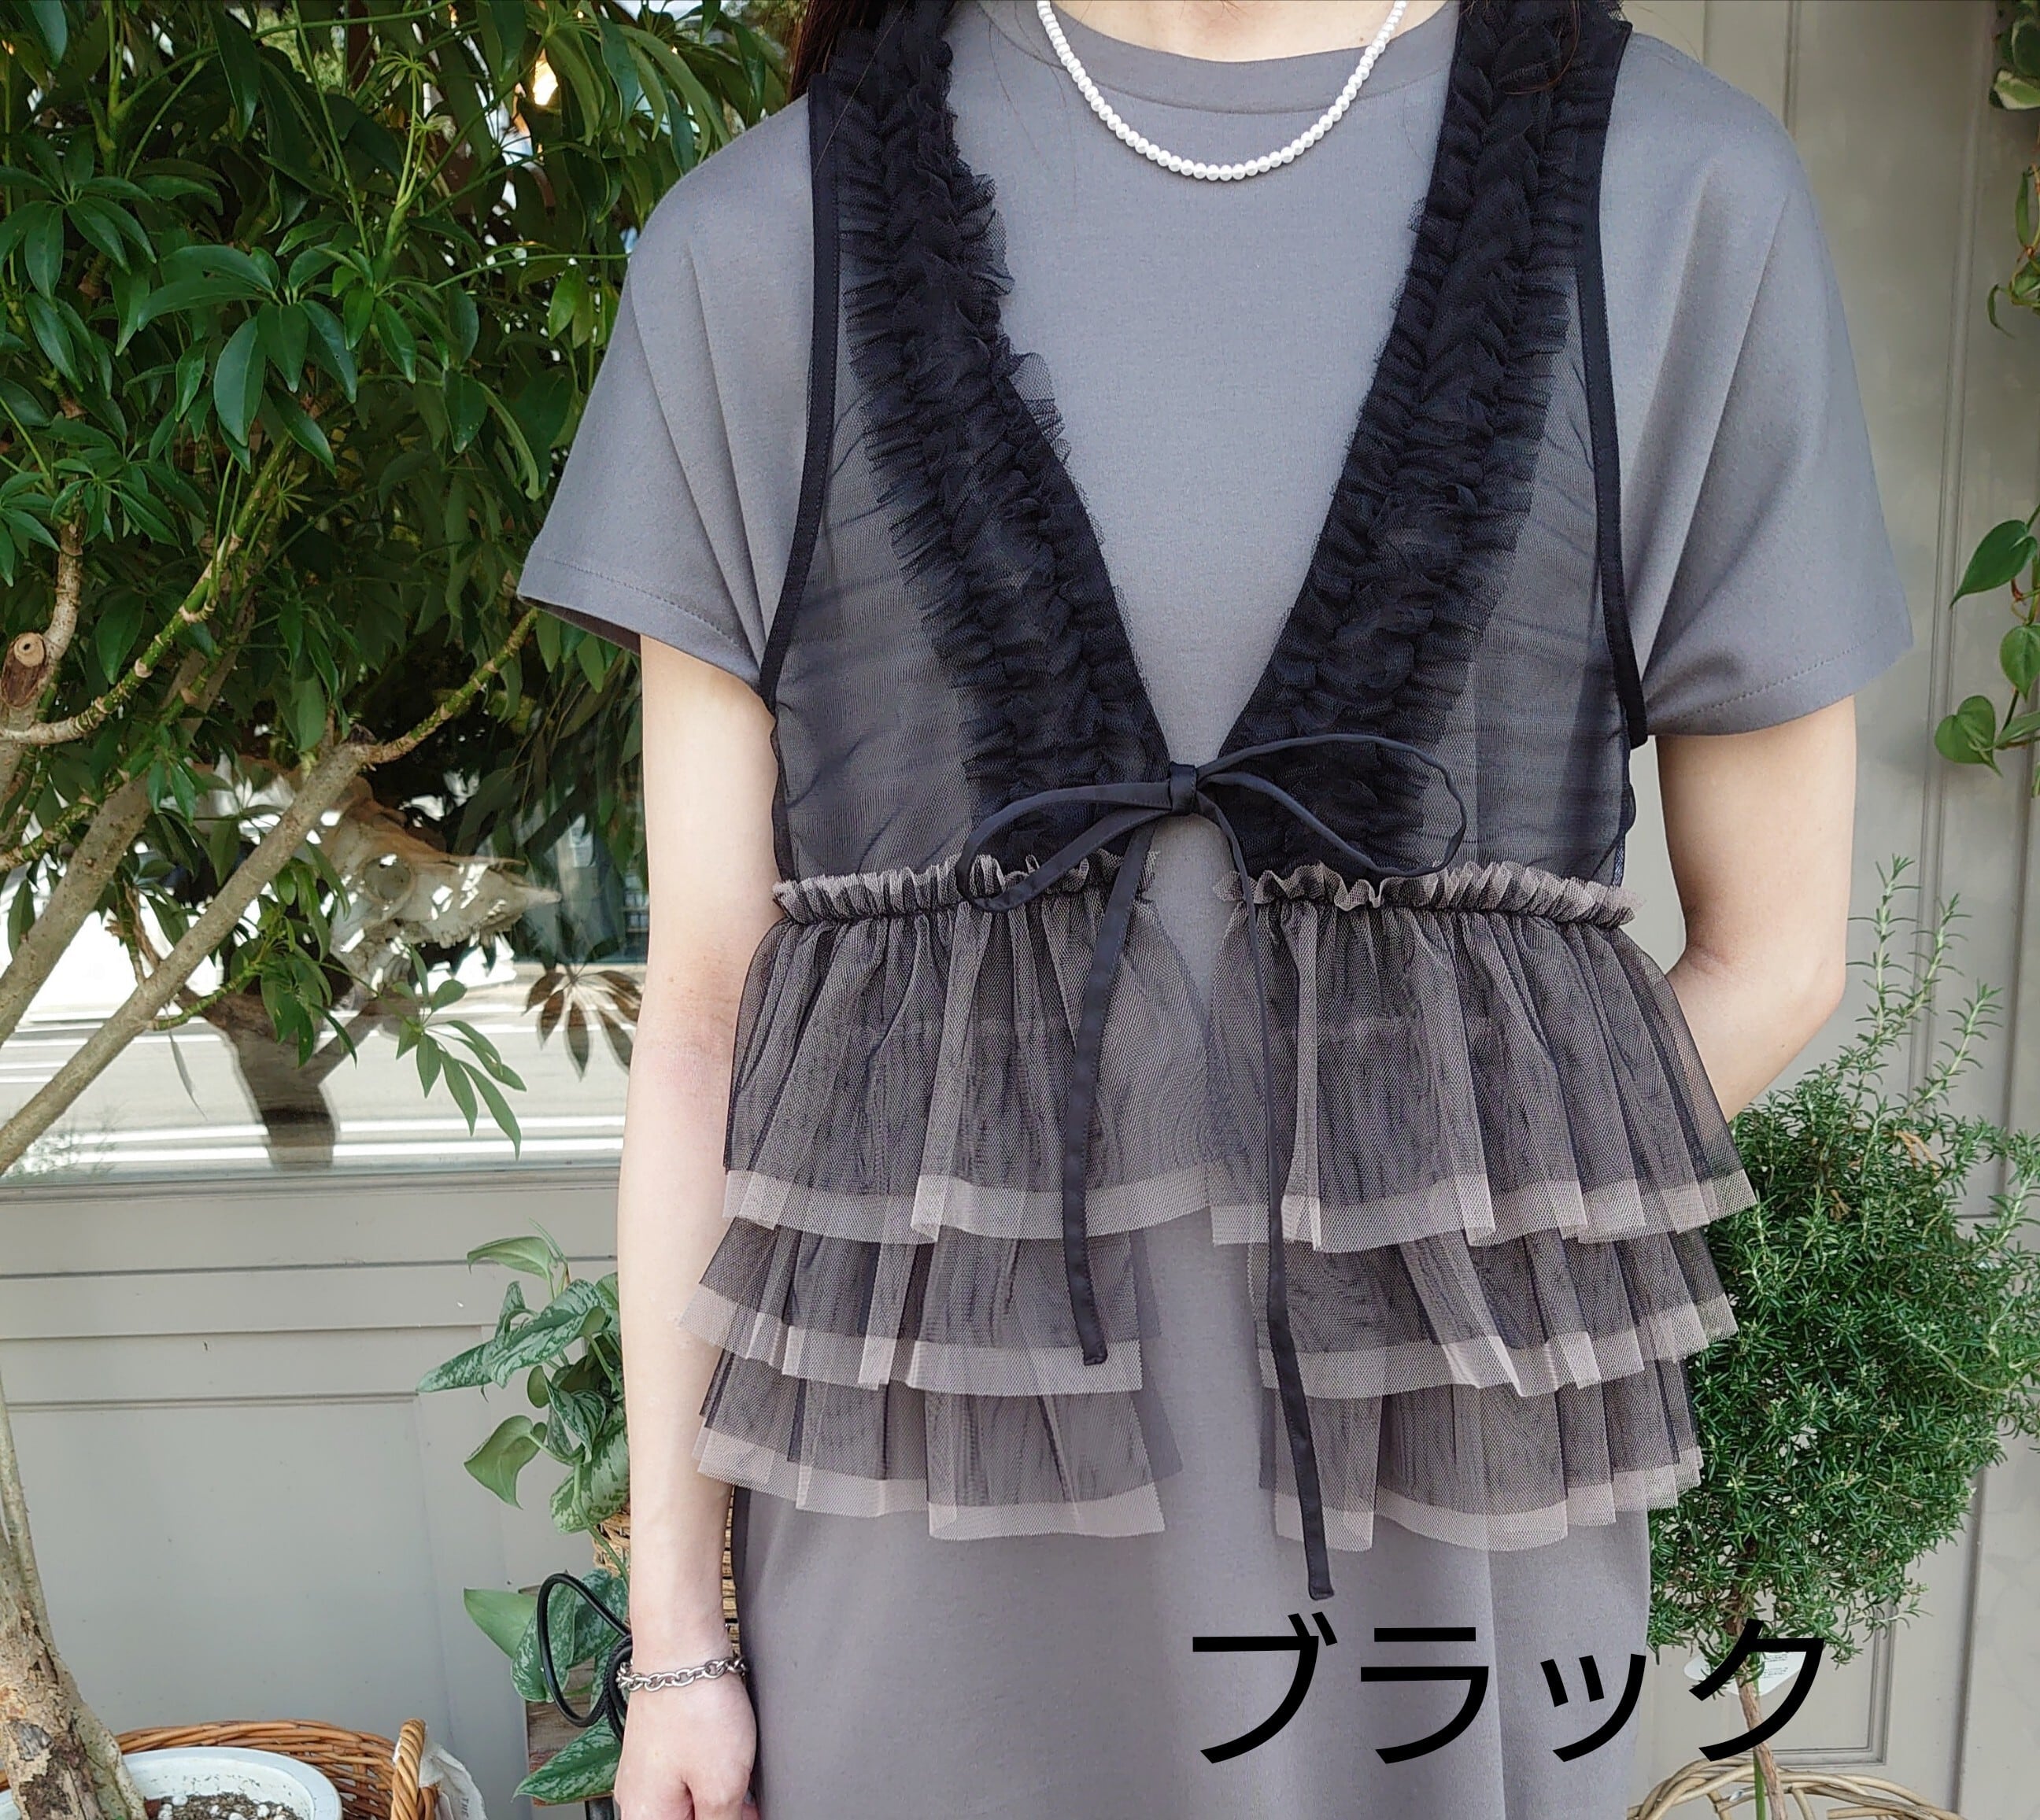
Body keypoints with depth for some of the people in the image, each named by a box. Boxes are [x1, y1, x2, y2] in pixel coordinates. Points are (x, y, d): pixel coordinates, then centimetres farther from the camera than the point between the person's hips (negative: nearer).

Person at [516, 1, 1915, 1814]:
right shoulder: (766, 239, -1)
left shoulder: (1681, 194, -1)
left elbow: (1774, 951, 4)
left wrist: (1382, 1263, -2)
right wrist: (673, 1627, 2)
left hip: (1445, 1478, 1)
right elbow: (704, 1002, -1)